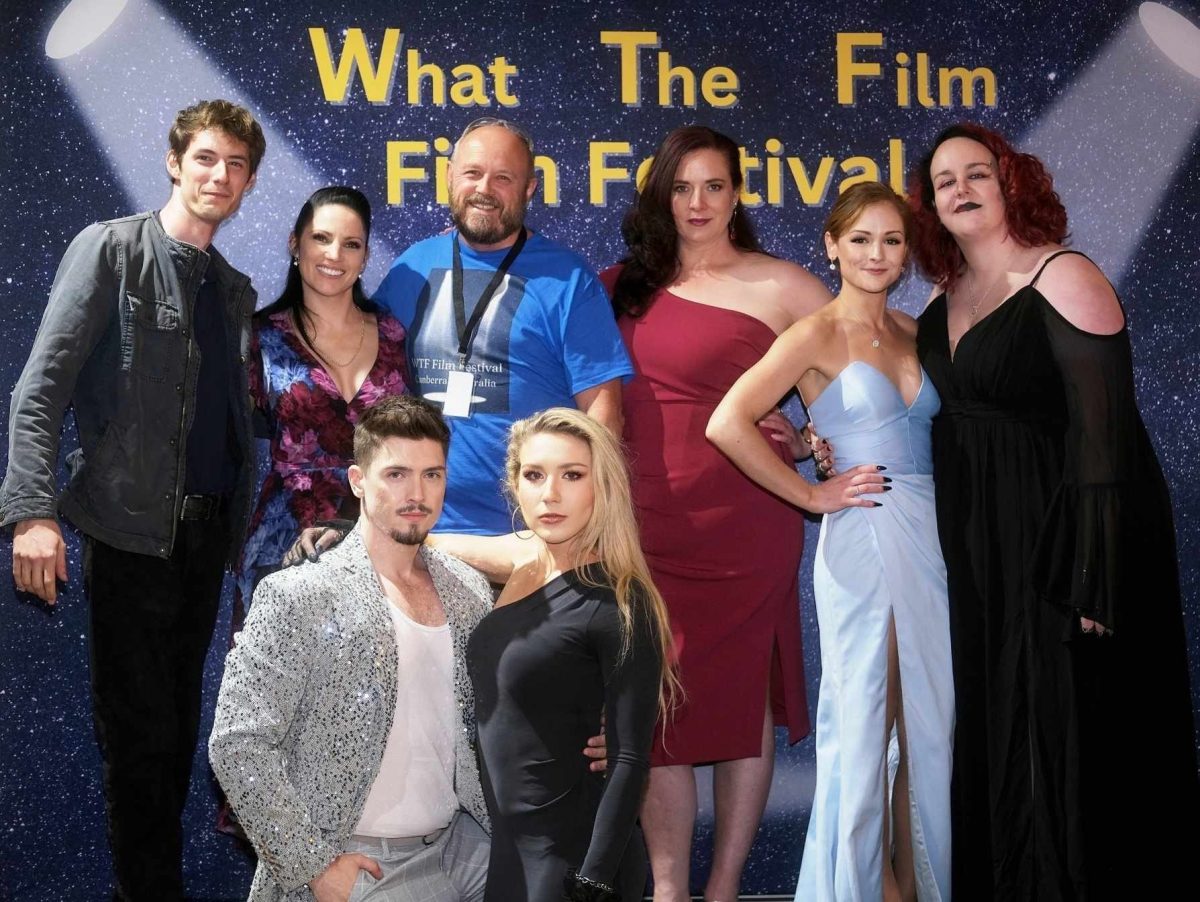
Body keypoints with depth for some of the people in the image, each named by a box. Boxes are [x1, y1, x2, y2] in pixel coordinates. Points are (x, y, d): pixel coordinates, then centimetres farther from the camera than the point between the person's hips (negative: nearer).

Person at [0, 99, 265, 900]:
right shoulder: (111, 249, -3)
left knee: (180, 721, 12)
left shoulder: (235, 288, 14)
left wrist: (247, 518, 7)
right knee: (138, 725, 0)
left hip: (209, 528, 6)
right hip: (133, 525, -6)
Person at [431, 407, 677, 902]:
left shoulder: (619, 603, -17)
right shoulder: (522, 561, 2)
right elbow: (433, 543, 22)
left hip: (570, 851, -7)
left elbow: (630, 761, -17)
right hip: (501, 840, 7)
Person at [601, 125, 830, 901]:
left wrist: (807, 440, -4)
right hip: (646, 521, 3)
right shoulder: (625, 286, 10)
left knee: (742, 694, 5)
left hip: (743, 521, -3)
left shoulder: (778, 286, 0)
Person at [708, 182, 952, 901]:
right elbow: (728, 424, -17)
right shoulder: (819, 335, -6)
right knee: (863, 729, 1)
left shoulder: (914, 333, 12)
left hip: (932, 538, 6)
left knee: (932, 728, 11)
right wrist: (812, 494, -10)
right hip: (862, 540, -6)